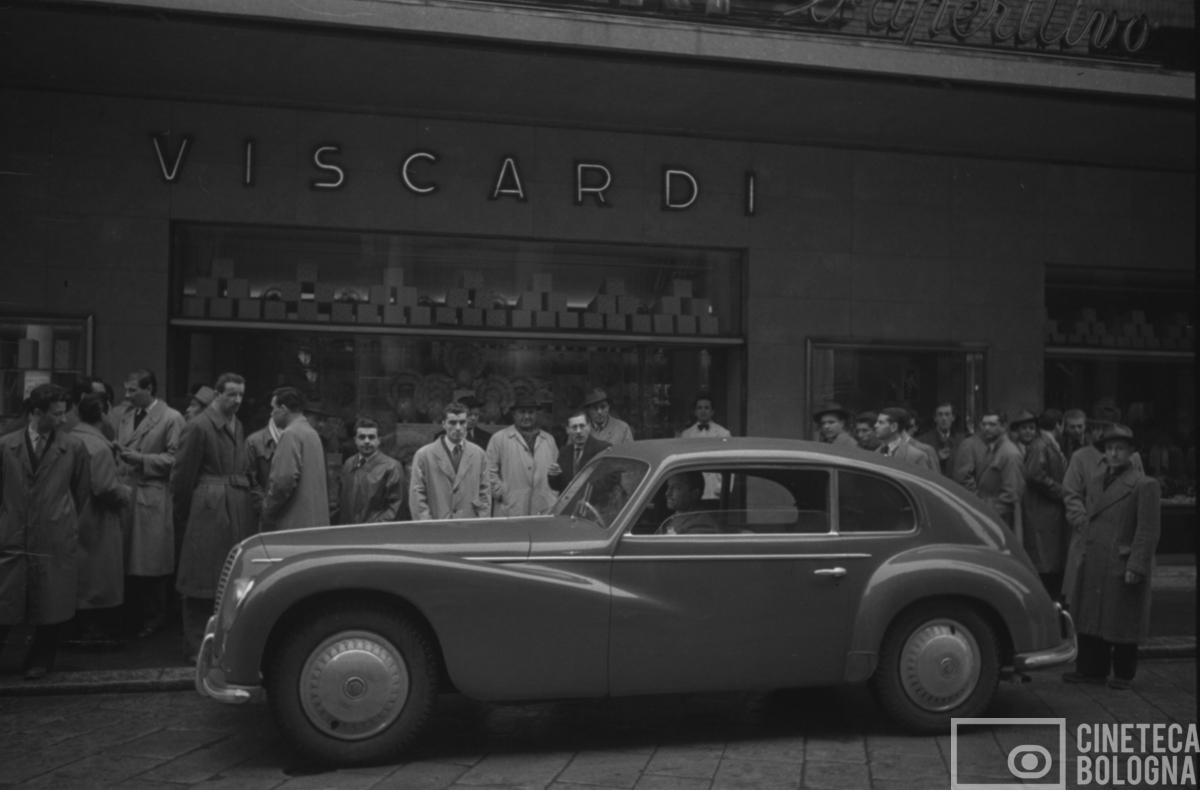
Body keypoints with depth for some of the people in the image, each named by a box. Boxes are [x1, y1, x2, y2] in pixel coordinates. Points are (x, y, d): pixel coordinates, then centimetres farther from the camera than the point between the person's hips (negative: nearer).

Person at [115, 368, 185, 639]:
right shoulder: (126, 416, 17)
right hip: (125, 494, 6)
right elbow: (121, 452, 21)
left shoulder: (172, 419, -5)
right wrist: (118, 453, -1)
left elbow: (174, 459, -9)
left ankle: (154, 617, 12)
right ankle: (133, 615, 16)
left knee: (150, 563, 0)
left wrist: (138, 458, -14)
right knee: (128, 561, 6)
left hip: (152, 498, -6)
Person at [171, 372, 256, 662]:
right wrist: (184, 514, -2)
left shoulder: (237, 426, 15)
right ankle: (196, 647, 7)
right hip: (208, 511, -7)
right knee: (202, 584, -1)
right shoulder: (198, 427, -8)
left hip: (239, 511, 7)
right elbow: (183, 475, -7)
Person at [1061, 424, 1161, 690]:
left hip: (1121, 568, -6)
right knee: (1089, 618, 12)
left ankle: (1123, 674, 20)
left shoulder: (1144, 484, -8)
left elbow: (1148, 531, -11)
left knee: (1121, 624, 5)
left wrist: (1136, 567, -16)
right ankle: (1091, 669, 24)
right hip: (1090, 566, 6)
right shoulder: (1094, 479, 12)